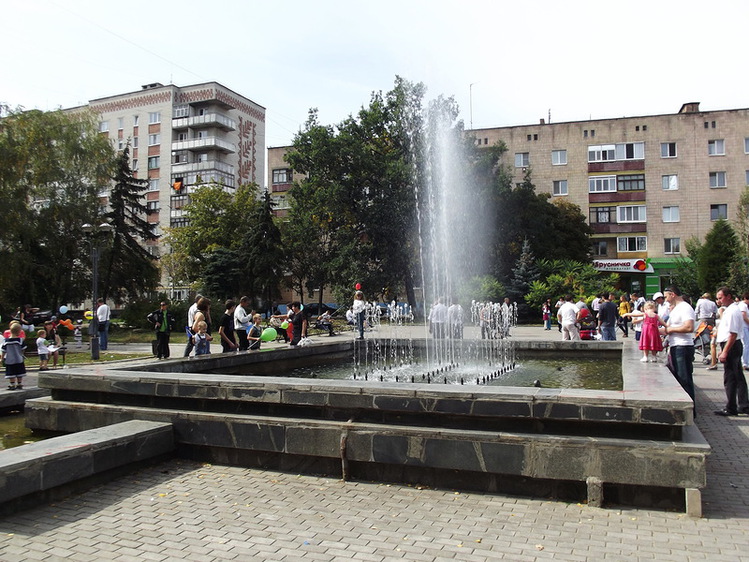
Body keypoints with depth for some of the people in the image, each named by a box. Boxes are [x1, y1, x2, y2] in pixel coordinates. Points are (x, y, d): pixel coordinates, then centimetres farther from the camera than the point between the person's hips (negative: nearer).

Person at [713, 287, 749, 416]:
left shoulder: (732, 311, -18)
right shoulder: (729, 310, 14)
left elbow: (733, 334, -23)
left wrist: (725, 352, -22)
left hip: (731, 346, -10)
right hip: (736, 346, 10)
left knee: (729, 378, -3)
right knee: (738, 377, 14)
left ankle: (731, 409, 5)